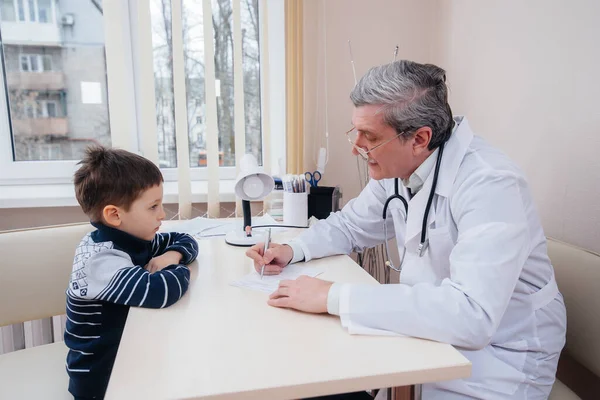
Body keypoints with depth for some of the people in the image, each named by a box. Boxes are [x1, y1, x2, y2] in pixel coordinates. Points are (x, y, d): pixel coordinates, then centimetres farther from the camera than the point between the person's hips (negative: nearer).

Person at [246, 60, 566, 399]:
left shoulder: (490, 185, -29)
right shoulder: (397, 168, -5)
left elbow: (471, 315, -38)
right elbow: (349, 225, 10)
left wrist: (333, 297, -35)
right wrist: (291, 250, -8)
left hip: (499, 354, -6)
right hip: (432, 330, 6)